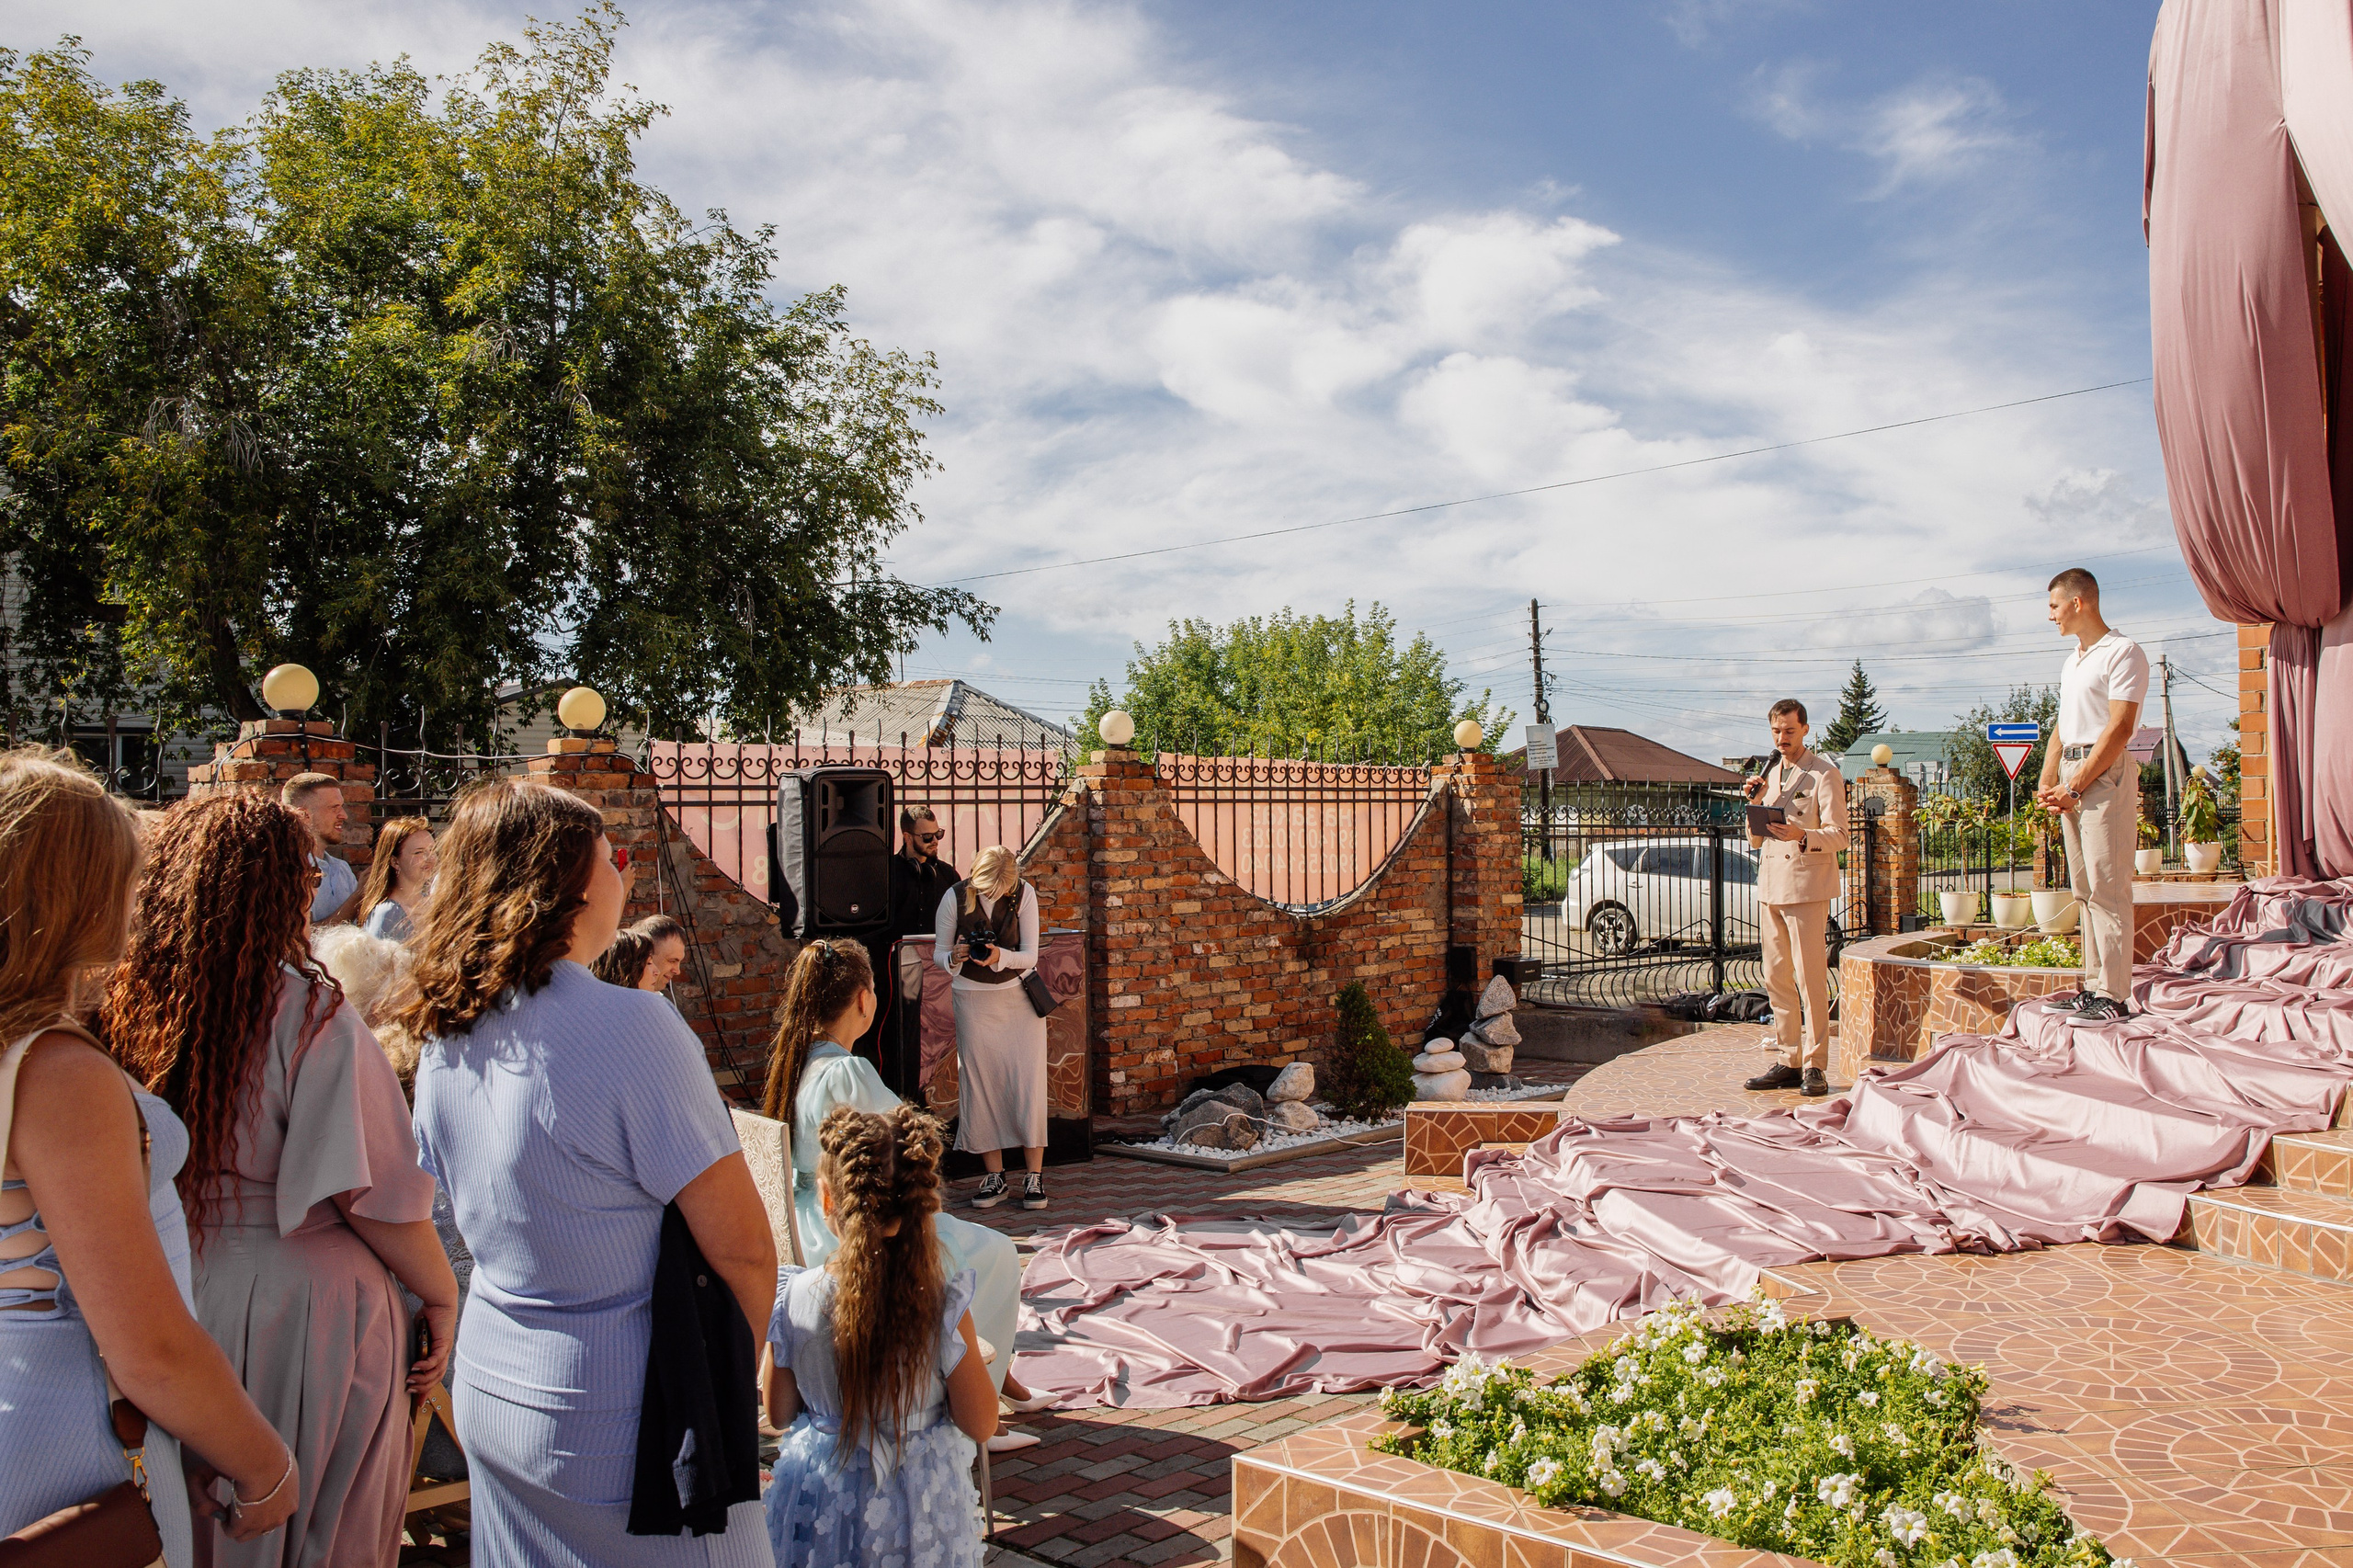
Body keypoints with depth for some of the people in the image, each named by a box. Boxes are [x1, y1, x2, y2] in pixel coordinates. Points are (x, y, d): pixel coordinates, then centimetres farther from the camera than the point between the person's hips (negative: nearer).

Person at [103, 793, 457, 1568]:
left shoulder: (129, 1007, -5)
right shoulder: (309, 1014, -19)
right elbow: (373, 1192, -18)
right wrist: (442, 1298, -6)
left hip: (172, 1301, 5)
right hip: (302, 1309, -5)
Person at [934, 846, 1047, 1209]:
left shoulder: (1024, 894, -11)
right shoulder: (955, 898, -11)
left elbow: (1030, 956, -10)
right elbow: (939, 954, -3)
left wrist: (999, 956, -29)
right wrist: (956, 957, -25)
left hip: (1019, 996, 0)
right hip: (973, 999, 1)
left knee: (1028, 1082, -7)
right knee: (980, 1084, -1)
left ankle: (1034, 1177, -2)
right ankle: (994, 1177, 8)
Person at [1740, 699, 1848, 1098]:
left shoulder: (1825, 774, -2)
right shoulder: (1769, 774, 18)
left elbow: (1839, 834, -11)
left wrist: (1803, 836, -30)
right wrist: (1755, 803, 2)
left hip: (1807, 885, -7)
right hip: (1770, 885, 7)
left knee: (1810, 979, -7)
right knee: (1777, 979, 8)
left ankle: (1815, 1065, -3)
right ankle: (1789, 1061, 14)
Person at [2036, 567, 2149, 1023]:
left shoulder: (2123, 652, -6)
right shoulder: (2072, 661, 21)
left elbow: (2119, 729, -14)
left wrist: (2075, 786, -17)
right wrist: (2047, 784, 7)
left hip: (2106, 774, -9)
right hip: (2073, 778, 9)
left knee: (2108, 887, -10)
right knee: (2086, 889, 9)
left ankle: (2115, 996, -9)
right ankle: (2094, 986, 13)